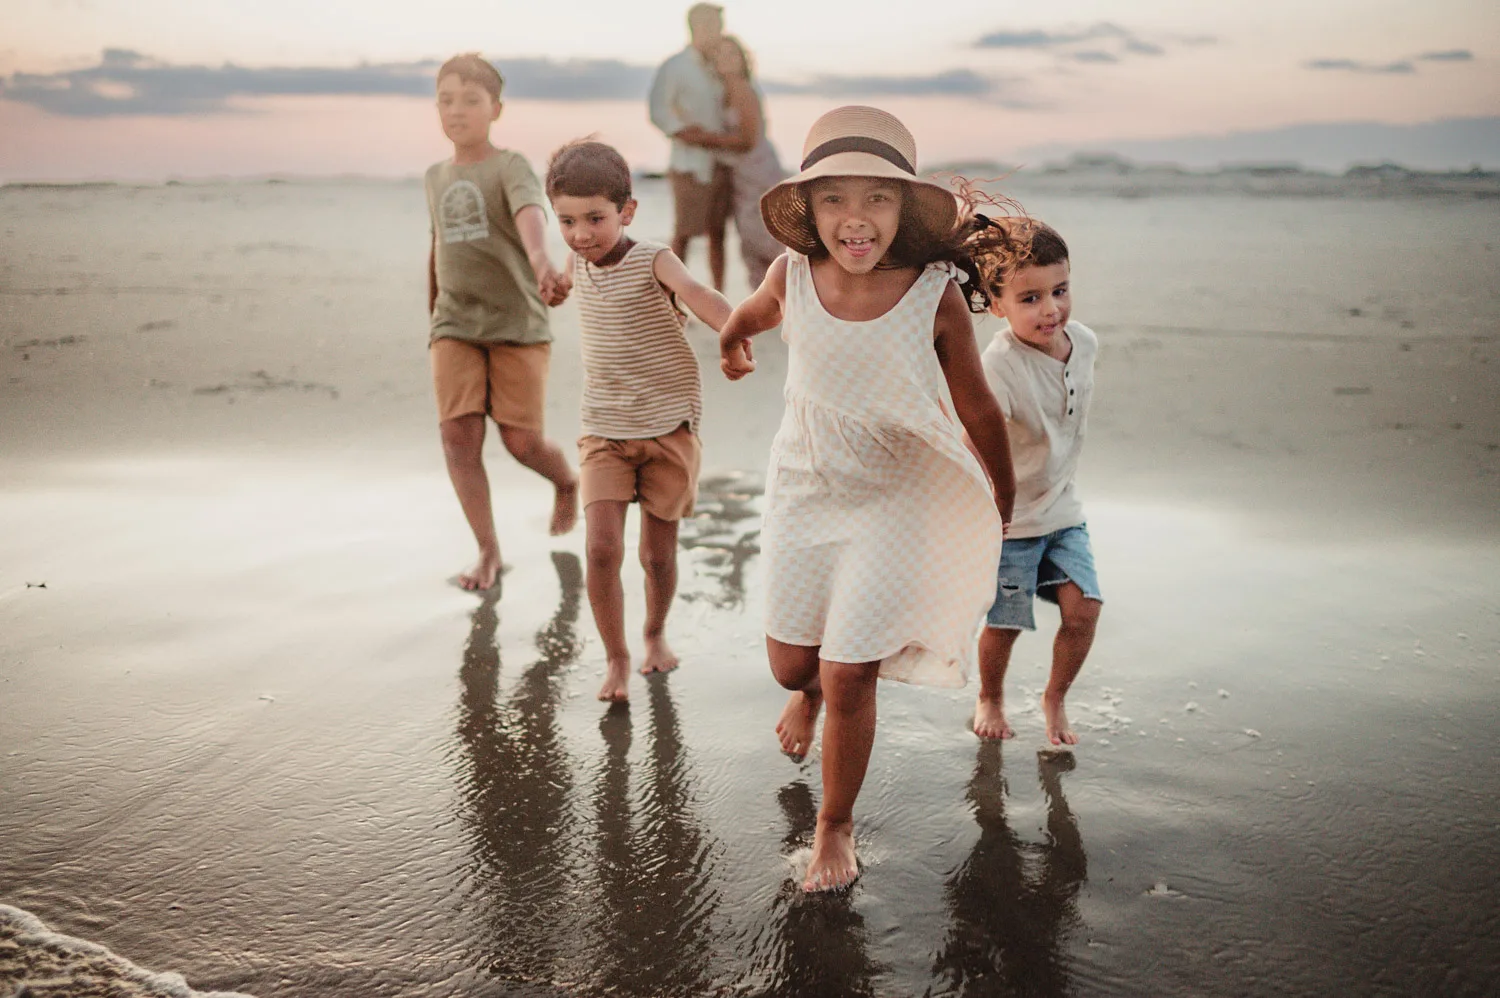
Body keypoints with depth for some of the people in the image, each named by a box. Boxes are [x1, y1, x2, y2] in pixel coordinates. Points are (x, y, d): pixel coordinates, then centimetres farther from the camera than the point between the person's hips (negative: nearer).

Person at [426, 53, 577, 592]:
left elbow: (530, 214, -30)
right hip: (456, 327, 4)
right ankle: (488, 551, 1)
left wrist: (541, 264, -51)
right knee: (458, 434, -10)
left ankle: (566, 482, 33)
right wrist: (433, 316, 30)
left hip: (519, 325, -4)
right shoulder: (436, 176, 12)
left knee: (522, 441, -3)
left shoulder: (510, 167, -7)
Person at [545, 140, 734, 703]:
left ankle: (656, 632, 36)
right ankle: (616, 659, 7)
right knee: (602, 548, -11)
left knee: (658, 552, 6)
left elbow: (697, 295, -38)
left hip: (669, 429, -3)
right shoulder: (579, 264, 1)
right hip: (604, 433, 3)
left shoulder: (654, 262, -15)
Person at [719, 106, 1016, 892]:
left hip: (895, 502, -3)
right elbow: (756, 311, 12)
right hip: (803, 492, 3)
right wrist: (731, 344, 34)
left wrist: (1004, 494, 7)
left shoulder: (936, 297, -22)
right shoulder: (794, 276, -14)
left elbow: (976, 408, -7)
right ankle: (809, 692, 56)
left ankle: (835, 826, 24)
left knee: (848, 680, -3)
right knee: (790, 664, 15)